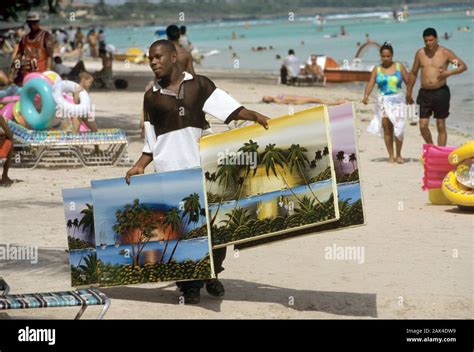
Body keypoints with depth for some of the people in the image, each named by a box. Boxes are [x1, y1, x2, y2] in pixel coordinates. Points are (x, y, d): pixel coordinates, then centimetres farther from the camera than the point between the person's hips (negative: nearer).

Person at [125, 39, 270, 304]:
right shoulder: (152, 97, 11)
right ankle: (190, 285, 9)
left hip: (203, 167, 0)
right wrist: (140, 165, 1)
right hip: (171, 172, 0)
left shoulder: (199, 84, 8)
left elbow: (228, 106, -4)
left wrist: (255, 116, -18)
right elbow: (151, 141, 14)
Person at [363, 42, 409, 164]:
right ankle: (391, 156, 10)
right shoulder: (377, 70, 5)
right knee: (387, 129, 1)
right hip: (383, 101, 1)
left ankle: (398, 155, 8)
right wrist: (366, 95, -22)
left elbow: (408, 81, 4)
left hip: (397, 100, -1)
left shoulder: (399, 67, 4)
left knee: (398, 128, -8)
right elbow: (371, 83, -5)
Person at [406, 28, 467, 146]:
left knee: (441, 126, 3)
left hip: (441, 93, -2)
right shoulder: (420, 53, 5)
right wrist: (409, 92, 18)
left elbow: (463, 66, -3)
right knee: (423, 126, -2)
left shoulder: (445, 53, -3)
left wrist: (449, 72, -21)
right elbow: (413, 73, 16)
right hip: (424, 93, 2)